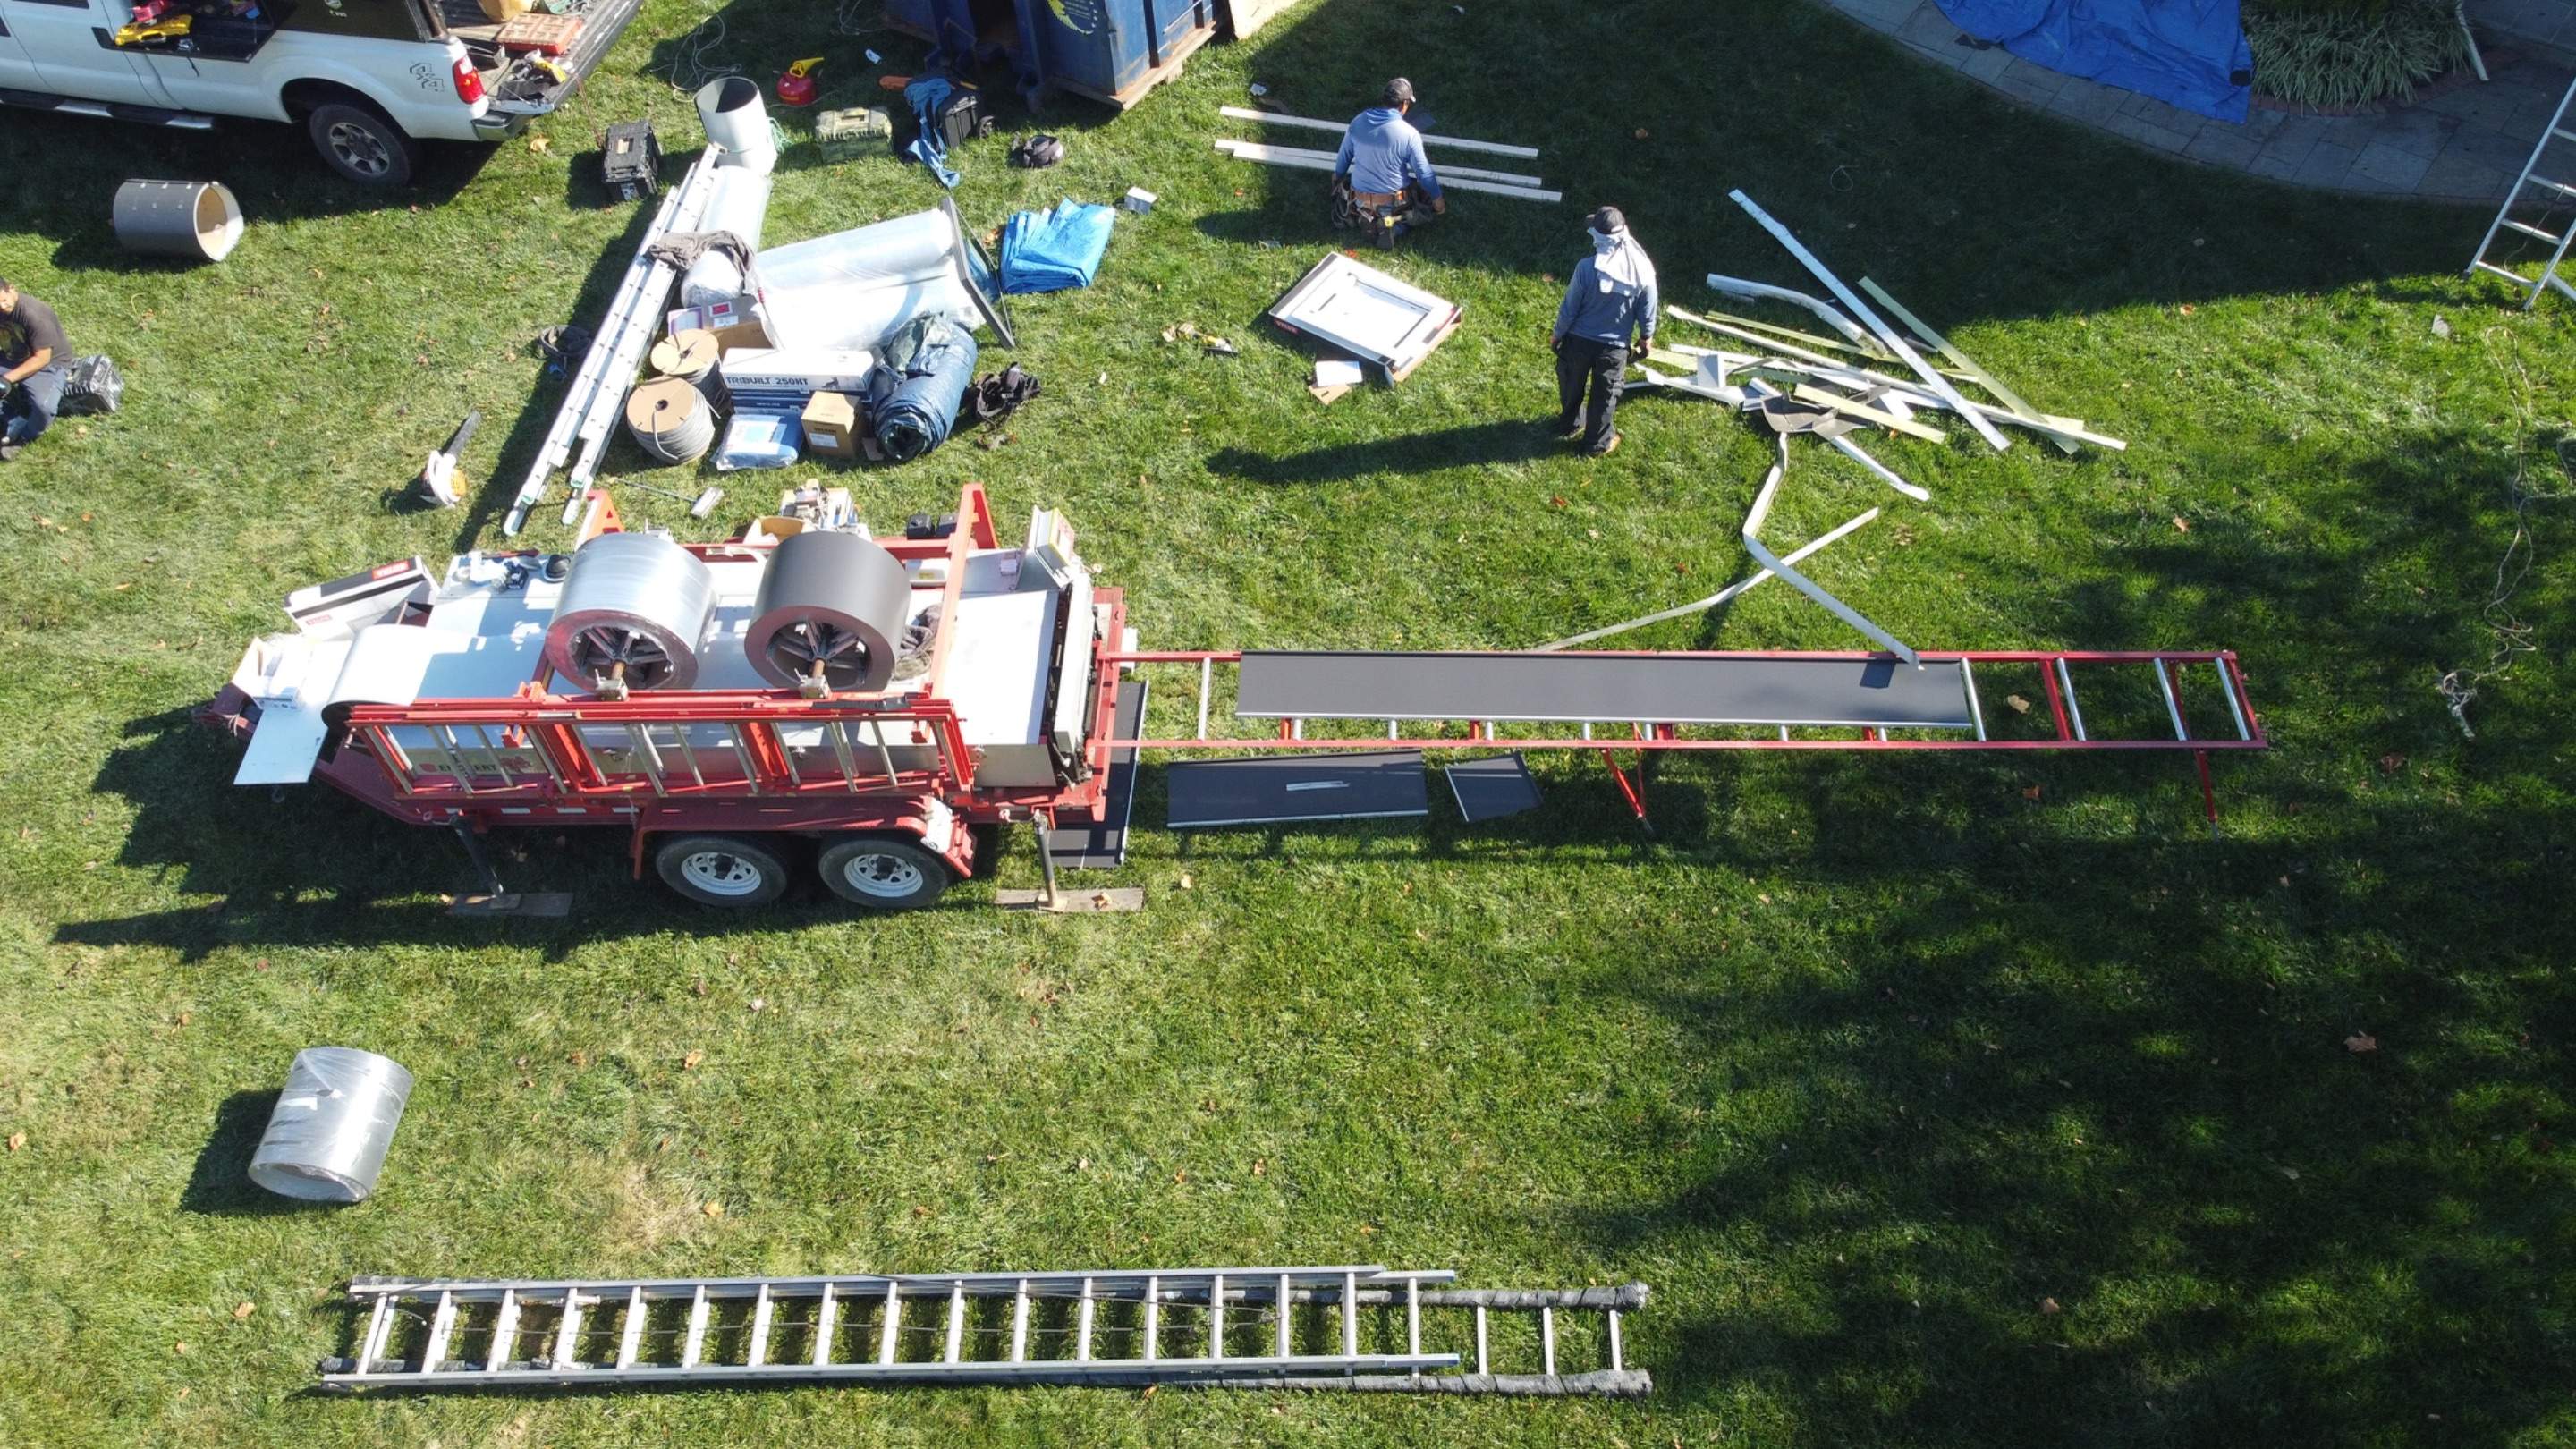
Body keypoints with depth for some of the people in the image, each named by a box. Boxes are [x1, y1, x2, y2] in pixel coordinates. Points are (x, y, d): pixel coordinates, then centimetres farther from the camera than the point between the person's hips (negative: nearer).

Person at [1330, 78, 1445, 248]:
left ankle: (1364, 217, 7)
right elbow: (1424, 172, -10)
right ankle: (1396, 226, -3)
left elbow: (1344, 156, 8)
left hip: (1360, 200, 4)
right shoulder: (1409, 134, -19)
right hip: (1394, 201, -4)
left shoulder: (1357, 122, -8)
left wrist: (1337, 176, 29)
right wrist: (1438, 198, 7)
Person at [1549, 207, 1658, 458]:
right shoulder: (1643, 270, -17)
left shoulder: (1587, 267, -25)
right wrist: (1646, 337, 14)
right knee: (1605, 395, 20)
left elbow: (1570, 307, -14)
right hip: (1614, 346, 1)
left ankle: (1570, 424, 49)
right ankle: (1598, 442, 35)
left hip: (1578, 340, 0)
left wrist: (1558, 334, 3)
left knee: (1571, 386, 26)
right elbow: (1647, 312, -5)